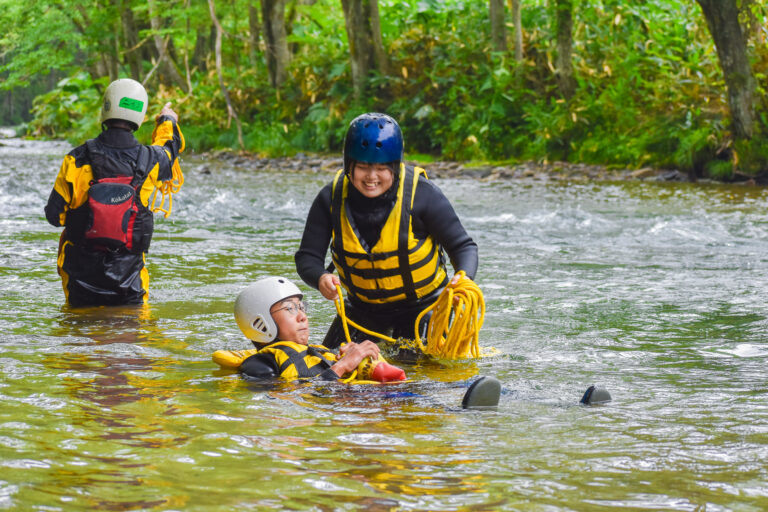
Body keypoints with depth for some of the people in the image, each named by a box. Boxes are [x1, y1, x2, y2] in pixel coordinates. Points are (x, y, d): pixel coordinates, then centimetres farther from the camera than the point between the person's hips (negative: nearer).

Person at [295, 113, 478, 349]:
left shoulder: (422, 194, -22)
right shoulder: (331, 198, -15)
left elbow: (463, 246, -16)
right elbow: (307, 257, -13)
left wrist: (464, 277, -38)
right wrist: (320, 278, -36)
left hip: (422, 303, -3)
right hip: (362, 307, 3)